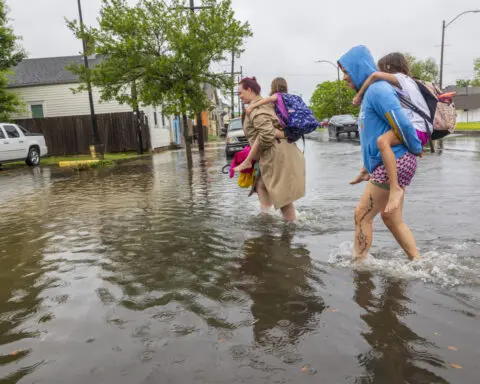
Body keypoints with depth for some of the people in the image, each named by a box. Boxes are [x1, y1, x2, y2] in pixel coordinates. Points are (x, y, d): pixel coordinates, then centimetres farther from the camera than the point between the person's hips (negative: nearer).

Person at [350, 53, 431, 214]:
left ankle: (395, 188, -43)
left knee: (383, 141, -36)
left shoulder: (400, 78, -2)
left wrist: (359, 95, -11)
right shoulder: (407, 81, 26)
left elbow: (376, 75, -20)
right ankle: (365, 172, 36)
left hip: (417, 128, -11)